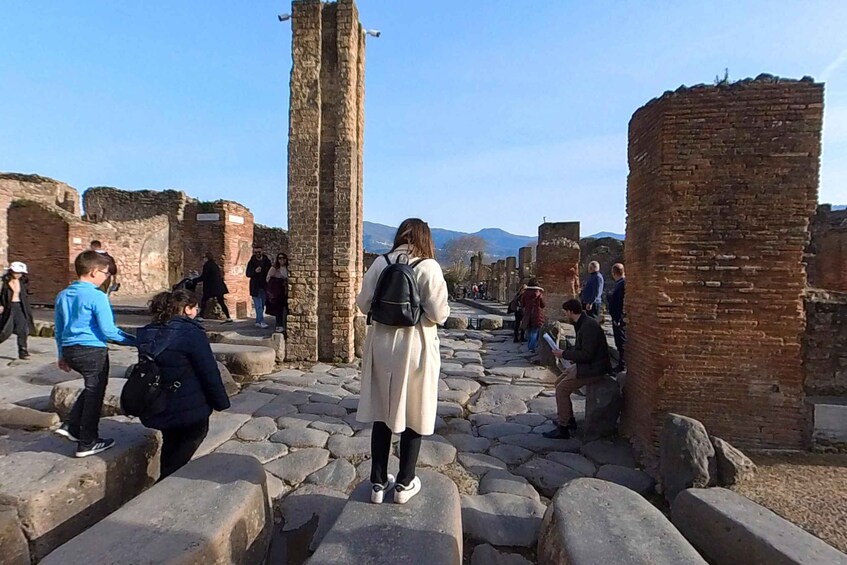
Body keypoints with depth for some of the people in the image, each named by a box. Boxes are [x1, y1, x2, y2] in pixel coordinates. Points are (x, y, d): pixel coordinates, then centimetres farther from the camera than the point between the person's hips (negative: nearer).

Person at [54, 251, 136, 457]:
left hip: (69, 350, 8)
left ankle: (71, 426, 21)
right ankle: (88, 443, 14)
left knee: (92, 388, 26)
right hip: (92, 351, -8)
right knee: (95, 393, 6)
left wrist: (62, 355, 23)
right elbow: (108, 331, -18)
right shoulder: (97, 296, -16)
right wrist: (135, 340, -9)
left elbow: (59, 329, 16)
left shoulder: (63, 295, 9)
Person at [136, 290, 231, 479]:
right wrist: (221, 402, -7)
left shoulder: (148, 333, 2)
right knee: (191, 439, 17)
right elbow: (210, 374, -19)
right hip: (188, 408, -7)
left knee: (171, 442, 27)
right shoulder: (192, 334, -20)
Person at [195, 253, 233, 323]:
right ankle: (229, 318, 2)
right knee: (221, 302, 7)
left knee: (203, 300, 7)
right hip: (219, 287, 7)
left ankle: (200, 317, 6)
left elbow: (203, 277, -13)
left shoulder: (207, 265, -9)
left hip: (212, 288, -7)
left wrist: (194, 280, -1)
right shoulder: (215, 265, 14)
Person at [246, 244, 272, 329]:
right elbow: (248, 274, -5)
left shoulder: (267, 261, 4)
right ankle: (261, 321, -6)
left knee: (262, 306, 10)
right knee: (258, 306, -6)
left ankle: (258, 321, 21)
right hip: (255, 287, -3)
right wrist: (255, 271, -22)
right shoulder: (251, 262, -1)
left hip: (264, 287, 3)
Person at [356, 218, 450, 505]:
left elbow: (363, 304, 2)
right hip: (415, 348, -3)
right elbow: (439, 314, -15)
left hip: (381, 346, 3)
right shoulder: (429, 267, -11)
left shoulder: (380, 263, -1)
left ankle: (378, 483, 27)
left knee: (382, 414, 15)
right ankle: (404, 483, 27)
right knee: (413, 417, 13)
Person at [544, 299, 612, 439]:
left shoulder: (589, 326, -23)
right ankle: (569, 419, 23)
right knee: (559, 382, 12)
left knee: (562, 390, -12)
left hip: (592, 368, -10)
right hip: (585, 364, 10)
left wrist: (564, 354, -18)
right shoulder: (583, 323, 9)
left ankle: (563, 429, -2)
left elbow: (587, 355, -26)